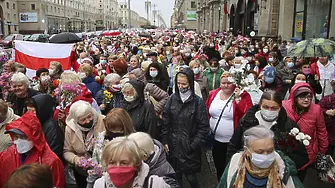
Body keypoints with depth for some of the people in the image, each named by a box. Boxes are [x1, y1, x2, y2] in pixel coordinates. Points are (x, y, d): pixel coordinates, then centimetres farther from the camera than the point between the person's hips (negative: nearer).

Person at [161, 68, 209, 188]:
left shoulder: (198, 102, -9)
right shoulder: (172, 99, 1)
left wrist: (194, 145, -13)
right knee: (175, 176, 14)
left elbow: (203, 127, -8)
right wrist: (164, 141, 1)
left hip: (189, 147, -3)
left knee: (190, 176, 2)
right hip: (173, 145, 3)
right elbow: (165, 122, 5)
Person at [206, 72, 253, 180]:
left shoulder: (243, 95, -10)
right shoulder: (213, 94, 3)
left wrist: (238, 98, -26)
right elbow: (206, 113, 10)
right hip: (216, 140, 4)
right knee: (219, 168, 21)